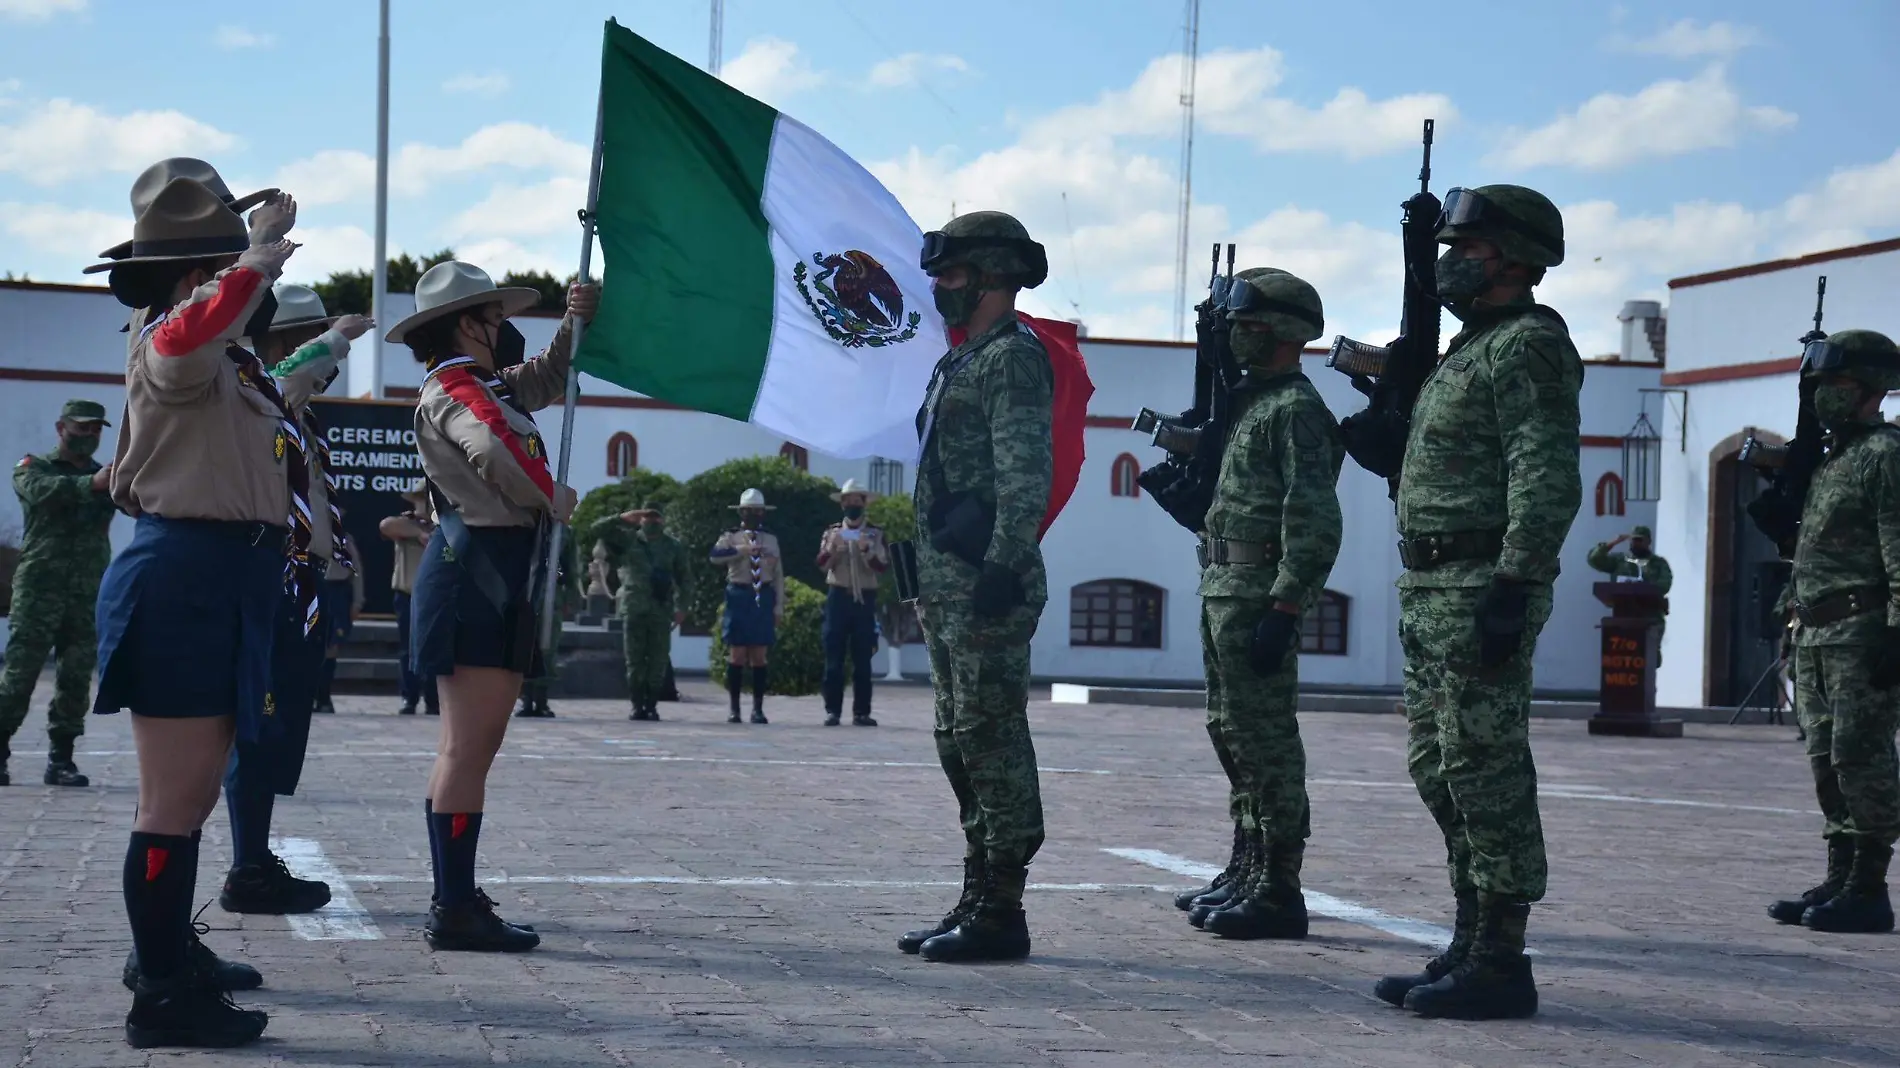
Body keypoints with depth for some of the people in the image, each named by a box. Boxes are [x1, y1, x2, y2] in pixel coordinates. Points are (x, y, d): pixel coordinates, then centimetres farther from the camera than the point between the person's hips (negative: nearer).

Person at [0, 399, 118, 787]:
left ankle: (60, 759, 6)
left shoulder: (108, 477, 19)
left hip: (89, 595, 4)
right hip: (40, 589, -4)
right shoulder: (33, 467, 7)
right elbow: (42, 490, -16)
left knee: (76, 679, 1)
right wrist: (91, 484, -34)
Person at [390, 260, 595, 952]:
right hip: (476, 575, -11)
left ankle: (455, 900, 21)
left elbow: (552, 377, 34)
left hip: (496, 580, 11)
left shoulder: (491, 385, 19)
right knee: (468, 747, -11)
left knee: (473, 747, 14)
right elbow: (494, 451, -30)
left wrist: (578, 319, 16)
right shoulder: (454, 389, -10)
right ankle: (456, 911, -10)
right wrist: (553, 499, -15)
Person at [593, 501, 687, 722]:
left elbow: (682, 578, 10)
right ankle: (637, 705, 3)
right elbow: (598, 529, 4)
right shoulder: (628, 540, 11)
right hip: (633, 608, 0)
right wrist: (623, 518, -7)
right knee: (634, 658, -1)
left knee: (658, 660, -3)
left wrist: (681, 606, -1)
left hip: (661, 610, 0)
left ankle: (652, 706, 0)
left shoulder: (674, 546, 12)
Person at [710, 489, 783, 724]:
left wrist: (779, 606, 4)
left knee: (759, 656, 3)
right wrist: (743, 549, -27)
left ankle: (758, 709, 7)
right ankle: (734, 709, 5)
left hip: (763, 599, 2)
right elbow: (716, 555, -17)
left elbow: (778, 575, 10)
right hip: (739, 596, -2)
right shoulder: (731, 537, 3)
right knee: (737, 655, 0)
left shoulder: (771, 539, 11)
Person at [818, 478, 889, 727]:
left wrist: (867, 551, -20)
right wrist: (831, 548, -21)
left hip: (865, 600, 0)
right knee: (834, 659, -2)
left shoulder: (875, 534, 6)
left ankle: (861, 712, 3)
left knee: (863, 661, 1)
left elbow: (884, 567, -4)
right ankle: (832, 710, 0)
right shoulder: (832, 532, 9)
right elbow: (822, 565, -2)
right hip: (838, 597, 0)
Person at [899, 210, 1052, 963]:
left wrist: (1004, 566, -25)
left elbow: (1027, 478, -19)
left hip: (988, 589, -11)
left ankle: (1001, 912, -6)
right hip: (947, 586, 11)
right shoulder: (964, 361, 22)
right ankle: (978, 899, 19)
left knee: (991, 739, -9)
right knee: (960, 742, 12)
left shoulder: (1013, 357, -9)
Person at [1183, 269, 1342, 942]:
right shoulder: (1250, 401, 19)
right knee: (1232, 731, 15)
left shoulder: (1295, 409, -12)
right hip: (1223, 587, 11)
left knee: (1265, 738, -9)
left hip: (1259, 597, -11)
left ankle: (1279, 891, -7)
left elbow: (1315, 523, -20)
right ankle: (1249, 872, 23)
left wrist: (1282, 612, -25)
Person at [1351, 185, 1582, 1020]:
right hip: (1430, 587, 11)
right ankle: (1470, 944, 20)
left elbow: (1547, 480, -21)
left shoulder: (1529, 346, -11)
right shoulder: (1469, 349, 21)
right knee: (1440, 768, 13)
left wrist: (1513, 589, -26)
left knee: (1485, 771, -8)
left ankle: (1500, 964, -3)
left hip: (1483, 586, -11)